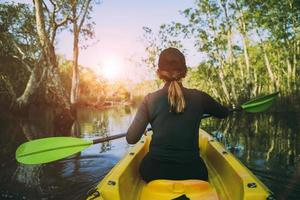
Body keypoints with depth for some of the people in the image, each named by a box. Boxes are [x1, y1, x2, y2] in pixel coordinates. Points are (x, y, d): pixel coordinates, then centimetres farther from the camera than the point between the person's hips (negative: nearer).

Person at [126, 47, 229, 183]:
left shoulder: (150, 100, -9)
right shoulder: (198, 97, -6)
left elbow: (131, 139, -9)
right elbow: (224, 113, 14)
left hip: (155, 171, 0)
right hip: (190, 172, 1)